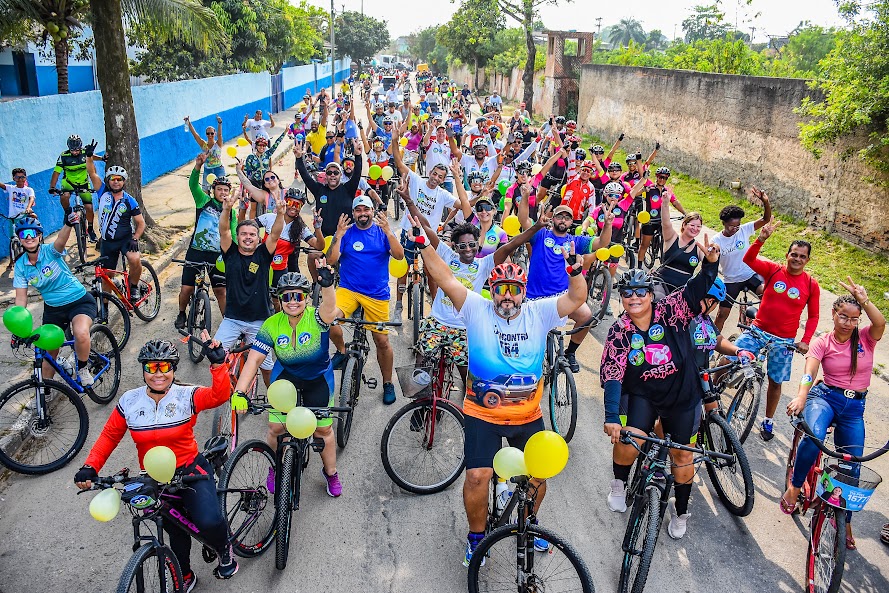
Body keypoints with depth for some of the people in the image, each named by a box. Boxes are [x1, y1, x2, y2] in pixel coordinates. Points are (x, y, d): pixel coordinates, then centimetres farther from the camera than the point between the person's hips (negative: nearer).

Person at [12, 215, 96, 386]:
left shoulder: (50, 251, -15)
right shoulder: (20, 266, -3)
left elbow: (61, 240, -40)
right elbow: (21, 298, -1)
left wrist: (68, 224, -62)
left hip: (79, 301, -5)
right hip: (53, 309, 5)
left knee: (81, 333, -35)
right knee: (49, 354, 12)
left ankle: (83, 368, -6)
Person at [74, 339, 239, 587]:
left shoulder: (187, 396, -12)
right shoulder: (129, 401, -4)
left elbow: (220, 395, -29)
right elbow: (109, 436, 3)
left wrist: (218, 364, -42)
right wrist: (90, 467, -9)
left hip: (191, 472, -3)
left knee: (209, 522, -25)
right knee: (176, 533, 17)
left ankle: (225, 550, 10)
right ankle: (184, 578, 45)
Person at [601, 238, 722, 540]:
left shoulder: (669, 310, -12)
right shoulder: (620, 331, -14)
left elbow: (699, 287, -20)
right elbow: (612, 376, -21)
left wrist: (711, 261, -41)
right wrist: (612, 417, -30)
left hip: (682, 396, 1)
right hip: (642, 395, -1)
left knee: (683, 455, 10)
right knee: (628, 441, -22)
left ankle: (680, 511, 34)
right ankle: (619, 485, 12)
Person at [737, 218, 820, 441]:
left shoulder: (811, 285, -2)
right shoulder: (773, 270, -4)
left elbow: (813, 316, 6)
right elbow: (748, 260, -19)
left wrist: (805, 340, -5)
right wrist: (761, 239, -32)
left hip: (784, 341, 1)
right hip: (758, 331, -1)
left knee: (775, 382, 11)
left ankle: (767, 421, 30)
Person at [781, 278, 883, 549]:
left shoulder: (865, 338, 0)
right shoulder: (822, 342, -4)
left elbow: (880, 323, -24)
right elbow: (809, 372, -21)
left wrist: (864, 300, -40)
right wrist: (801, 396, -39)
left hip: (854, 407, 3)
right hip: (825, 397, -2)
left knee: (851, 467, 4)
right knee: (814, 436, -34)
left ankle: (844, 521, 25)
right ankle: (794, 487, -12)